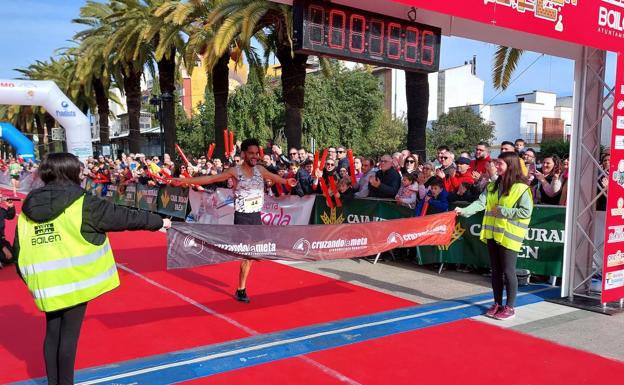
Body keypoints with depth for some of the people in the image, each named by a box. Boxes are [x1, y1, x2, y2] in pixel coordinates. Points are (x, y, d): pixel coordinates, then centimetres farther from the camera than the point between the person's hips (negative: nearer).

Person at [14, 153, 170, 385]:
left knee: (52, 333, 18)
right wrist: (157, 222, 6)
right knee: (69, 335, 5)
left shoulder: (27, 209, 7)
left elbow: (19, 252, 10)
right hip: (75, 281, -5)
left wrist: (32, 280, 22)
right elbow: (122, 217, -5)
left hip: (46, 285, 6)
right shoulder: (82, 204, -11)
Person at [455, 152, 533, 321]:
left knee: (508, 271, 1)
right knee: (496, 270, 13)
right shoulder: (493, 185, 9)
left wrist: (503, 211, -17)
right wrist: (464, 211, -17)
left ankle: (509, 307, 14)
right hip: (492, 233, 6)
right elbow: (481, 202, -2)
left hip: (509, 236, -6)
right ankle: (497, 304, 25)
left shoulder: (521, 188, -10)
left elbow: (526, 212, -14)